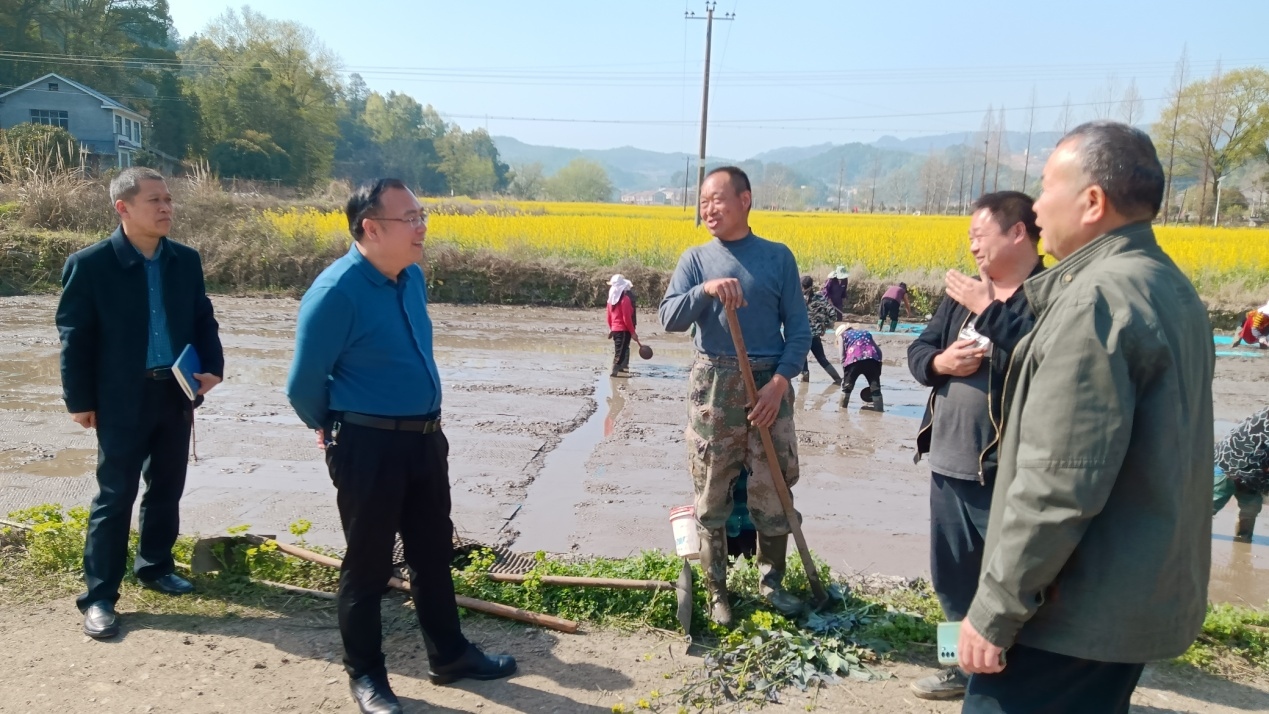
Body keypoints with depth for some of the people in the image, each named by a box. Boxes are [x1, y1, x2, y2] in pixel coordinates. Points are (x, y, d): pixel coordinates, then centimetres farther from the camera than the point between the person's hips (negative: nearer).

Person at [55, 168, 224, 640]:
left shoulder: (186, 260, 5)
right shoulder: (90, 264, -9)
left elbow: (204, 319, 11)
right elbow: (74, 336, -7)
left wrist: (213, 367, -4)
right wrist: (79, 400, -7)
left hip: (177, 393, 5)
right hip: (122, 399, -4)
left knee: (167, 488, 15)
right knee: (115, 496, 1)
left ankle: (155, 565, 34)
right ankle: (99, 596, 12)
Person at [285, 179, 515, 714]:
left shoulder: (412, 277, 5)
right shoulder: (337, 292, -20)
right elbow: (303, 384, -12)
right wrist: (332, 430, 4)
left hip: (424, 438, 8)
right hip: (369, 446, -8)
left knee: (434, 553, 19)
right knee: (368, 565, 9)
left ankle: (449, 656, 37)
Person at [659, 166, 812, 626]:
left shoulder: (778, 256, 4)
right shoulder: (695, 259, 5)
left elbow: (798, 329, 2)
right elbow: (669, 319, -8)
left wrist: (779, 382, -11)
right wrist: (705, 290, -25)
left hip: (769, 384, 0)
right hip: (713, 385, 0)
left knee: (773, 491, 6)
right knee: (711, 493, 6)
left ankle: (771, 581, 26)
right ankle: (716, 589, 20)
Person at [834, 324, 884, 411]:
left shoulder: (842, 335, 26)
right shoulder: (865, 333, 36)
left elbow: (842, 356, 11)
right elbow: (878, 351, 23)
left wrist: (843, 375, 13)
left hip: (855, 358, -2)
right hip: (872, 357, 3)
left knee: (847, 382, 16)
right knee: (875, 383, 13)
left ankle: (842, 404, 26)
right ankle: (878, 406, 12)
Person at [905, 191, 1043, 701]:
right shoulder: (963, 293, 11)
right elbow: (918, 351, 12)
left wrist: (988, 310, -21)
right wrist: (940, 362, -10)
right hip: (948, 465, 8)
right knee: (952, 578, 20)